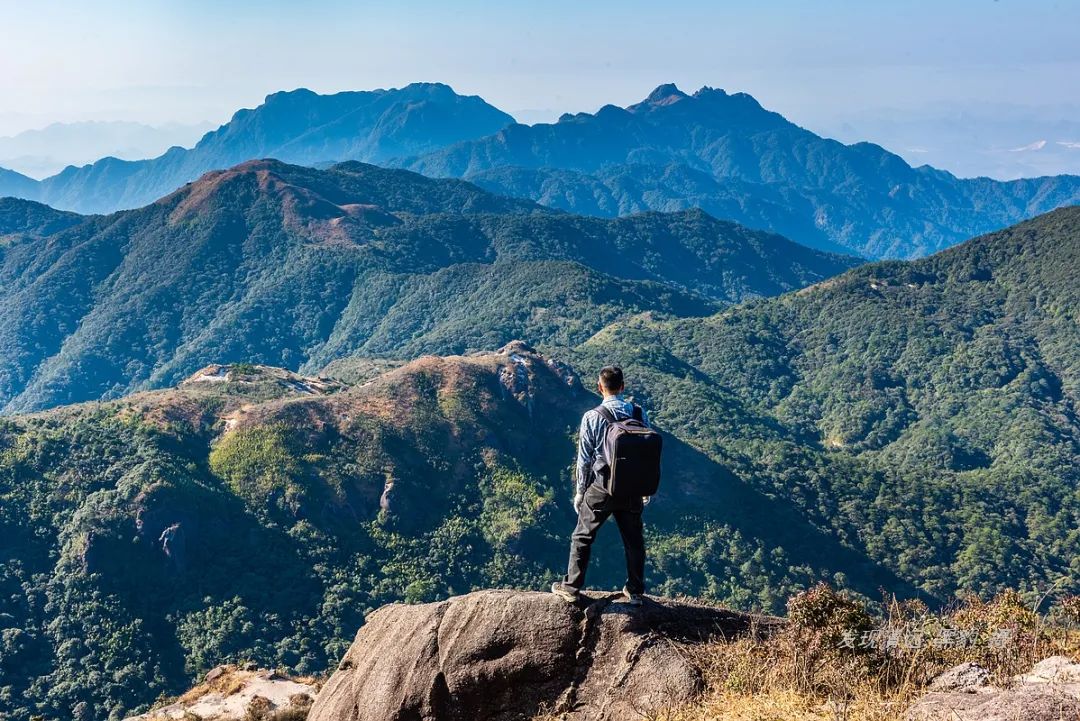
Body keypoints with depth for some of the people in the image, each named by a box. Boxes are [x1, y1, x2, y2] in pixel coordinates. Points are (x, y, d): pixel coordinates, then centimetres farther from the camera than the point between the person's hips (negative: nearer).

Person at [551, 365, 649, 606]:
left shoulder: (592, 417, -14)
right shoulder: (639, 413, -5)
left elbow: (585, 459, -8)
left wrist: (580, 491, 4)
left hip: (601, 488, -3)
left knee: (582, 537, 13)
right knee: (634, 540, 16)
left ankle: (571, 587, 21)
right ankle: (635, 592, 27)